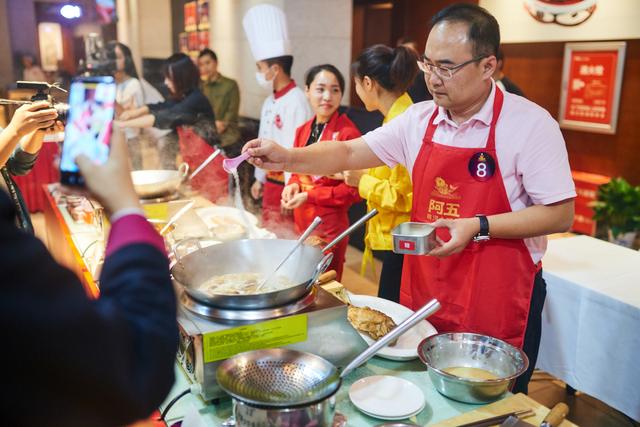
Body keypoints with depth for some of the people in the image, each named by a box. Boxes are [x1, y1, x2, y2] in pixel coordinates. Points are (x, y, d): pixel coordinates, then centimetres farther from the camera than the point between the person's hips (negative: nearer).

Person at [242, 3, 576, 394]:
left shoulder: (530, 124, -14)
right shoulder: (418, 120, 1)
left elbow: (560, 215, -13)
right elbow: (349, 153, 3)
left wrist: (479, 226, -23)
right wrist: (289, 159, -13)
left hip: (498, 301, -4)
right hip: (423, 290, 4)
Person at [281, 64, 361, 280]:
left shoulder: (347, 133, -15)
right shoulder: (303, 130, 7)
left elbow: (353, 189, -14)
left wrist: (309, 196, -17)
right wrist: (293, 186, -4)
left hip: (329, 225, -6)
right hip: (301, 221, 6)